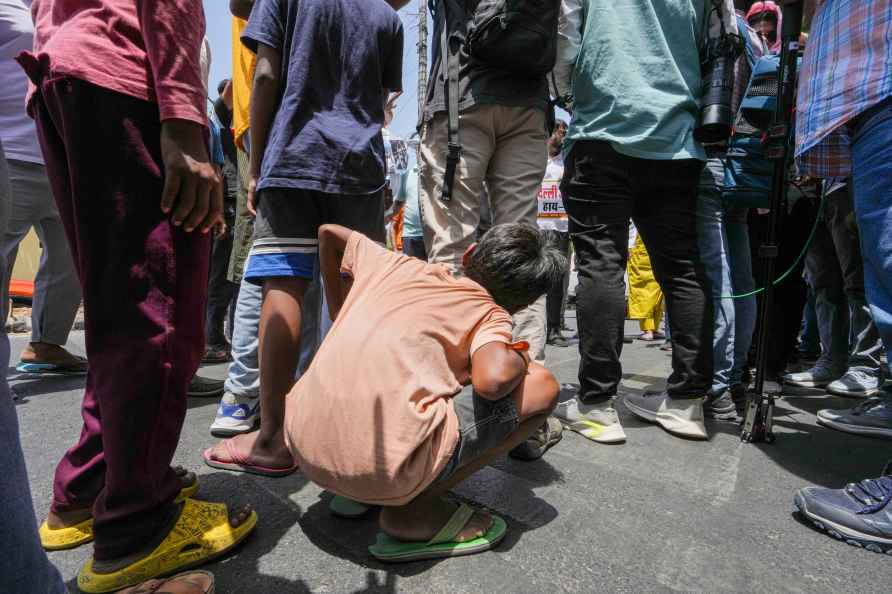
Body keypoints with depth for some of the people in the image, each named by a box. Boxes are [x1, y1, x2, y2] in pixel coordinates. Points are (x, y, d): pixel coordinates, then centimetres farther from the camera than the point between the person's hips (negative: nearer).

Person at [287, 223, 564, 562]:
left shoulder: (398, 267, 16)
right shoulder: (491, 315, 2)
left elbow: (329, 233, 30)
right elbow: (492, 380, -19)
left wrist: (339, 314, 34)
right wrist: (518, 358, 4)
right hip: (383, 467, -6)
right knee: (542, 386, 3)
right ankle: (416, 510, 2)